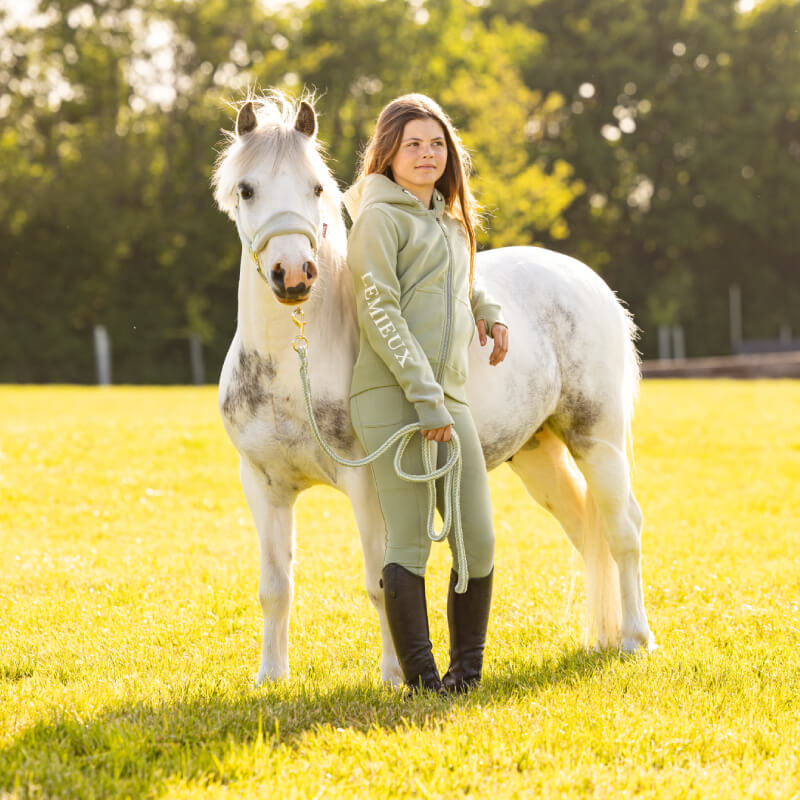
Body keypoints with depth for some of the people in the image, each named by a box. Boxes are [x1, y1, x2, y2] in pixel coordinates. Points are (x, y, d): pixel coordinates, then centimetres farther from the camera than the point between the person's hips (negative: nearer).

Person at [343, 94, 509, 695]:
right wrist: (424, 394, -18)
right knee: (410, 545, -8)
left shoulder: (450, 221, 21)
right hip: (392, 396, -7)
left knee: (478, 543, 2)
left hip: (449, 397, 7)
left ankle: (467, 668, 15)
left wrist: (490, 311, 23)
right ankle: (421, 680, -3)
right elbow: (380, 311, -12)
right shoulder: (381, 217, -2)